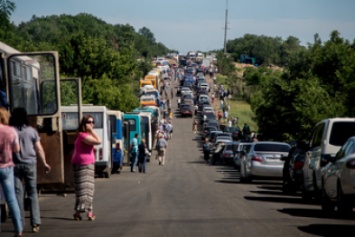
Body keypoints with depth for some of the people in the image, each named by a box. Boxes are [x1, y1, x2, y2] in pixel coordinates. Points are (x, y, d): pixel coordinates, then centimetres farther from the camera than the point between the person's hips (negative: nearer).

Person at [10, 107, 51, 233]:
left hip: (15, 165, -1)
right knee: (32, 193, 8)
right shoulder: (31, 131, 2)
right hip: (30, 164, 1)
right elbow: (39, 149, 3)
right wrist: (44, 163, 12)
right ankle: (35, 223, 2)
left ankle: (20, 224, 3)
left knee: (18, 193, 4)